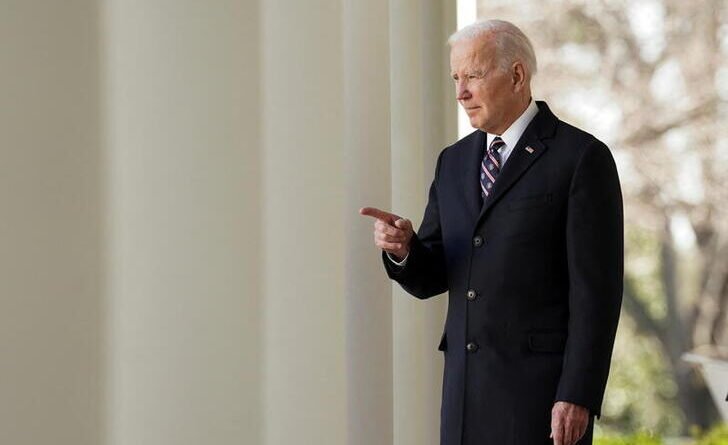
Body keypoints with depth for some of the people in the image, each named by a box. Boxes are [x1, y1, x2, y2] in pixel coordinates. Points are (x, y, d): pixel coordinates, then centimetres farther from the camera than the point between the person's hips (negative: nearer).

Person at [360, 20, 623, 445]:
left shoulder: (582, 158, -7)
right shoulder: (455, 162, 14)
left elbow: (596, 288, -11)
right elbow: (429, 278, 14)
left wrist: (578, 396, -17)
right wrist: (401, 247, -9)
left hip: (543, 390, -6)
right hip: (467, 386, 7)